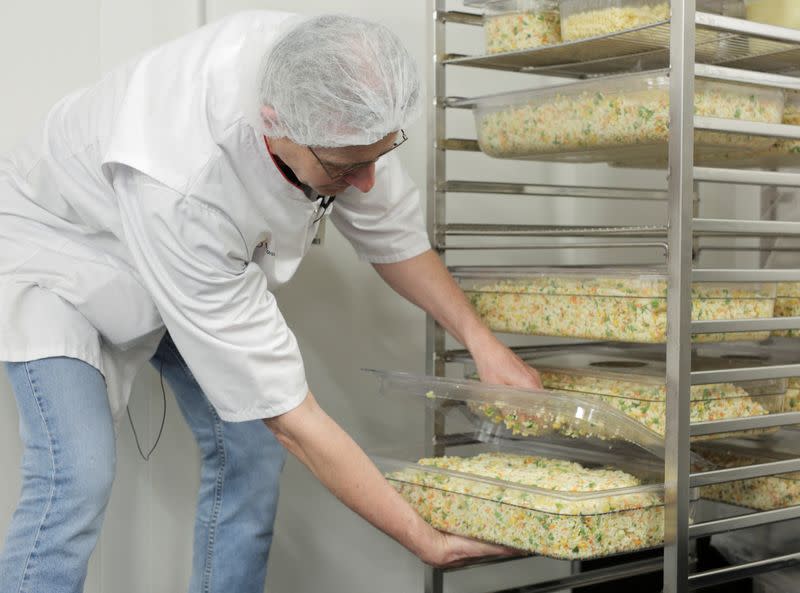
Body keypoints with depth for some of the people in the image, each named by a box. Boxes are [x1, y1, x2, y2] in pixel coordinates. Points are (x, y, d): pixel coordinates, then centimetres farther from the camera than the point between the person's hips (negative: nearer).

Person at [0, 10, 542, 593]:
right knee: (80, 475, -23)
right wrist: (423, 538, -34)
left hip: (199, 264, 7)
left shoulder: (325, 72, -27)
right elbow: (287, 413, -38)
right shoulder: (182, 189, -45)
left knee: (249, 444, -2)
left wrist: (479, 337, -14)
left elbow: (392, 230, -5)